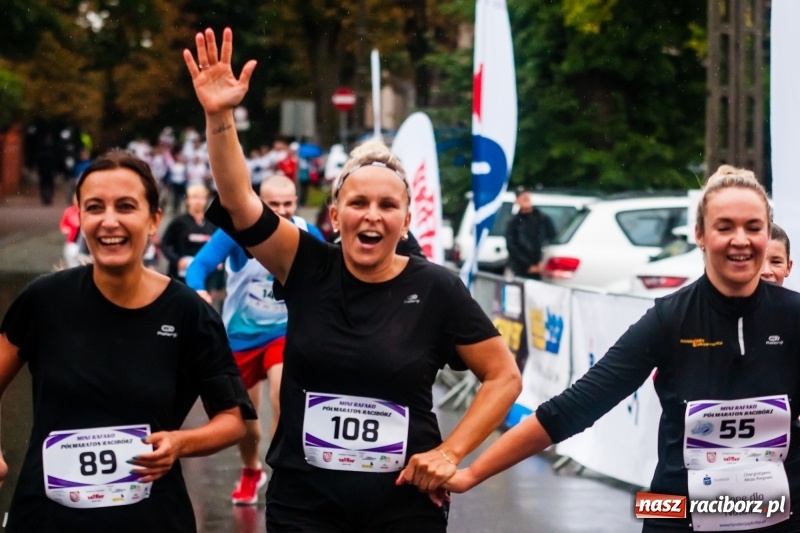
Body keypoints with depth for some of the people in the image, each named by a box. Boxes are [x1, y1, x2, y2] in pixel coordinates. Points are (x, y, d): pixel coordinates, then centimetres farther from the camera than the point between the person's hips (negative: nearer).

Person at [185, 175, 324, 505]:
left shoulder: (309, 237, -11)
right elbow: (201, 263, -26)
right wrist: (197, 290, -47)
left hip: (285, 331, 0)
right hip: (242, 333, 0)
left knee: (283, 398, -26)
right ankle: (251, 472, 43)